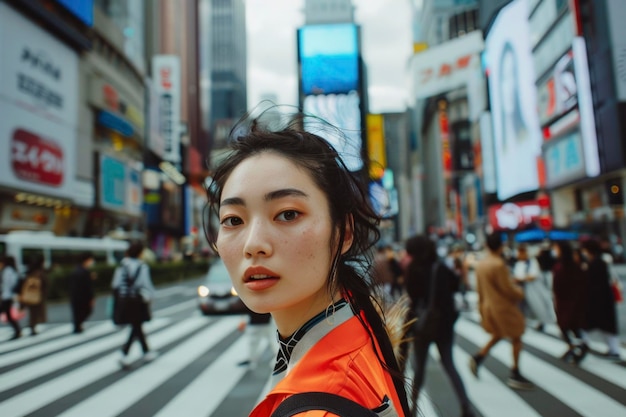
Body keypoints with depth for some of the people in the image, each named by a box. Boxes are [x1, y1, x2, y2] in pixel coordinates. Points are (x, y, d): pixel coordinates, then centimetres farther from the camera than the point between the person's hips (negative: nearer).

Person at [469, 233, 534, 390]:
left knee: (497, 336, 24)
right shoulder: (499, 265, -23)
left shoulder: (480, 264, 2)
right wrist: (520, 293, 0)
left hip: (488, 306, 8)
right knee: (516, 339, 7)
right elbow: (507, 288, -20)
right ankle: (515, 375, 12)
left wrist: (481, 305, 18)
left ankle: (478, 357, 11)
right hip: (504, 307, -8)